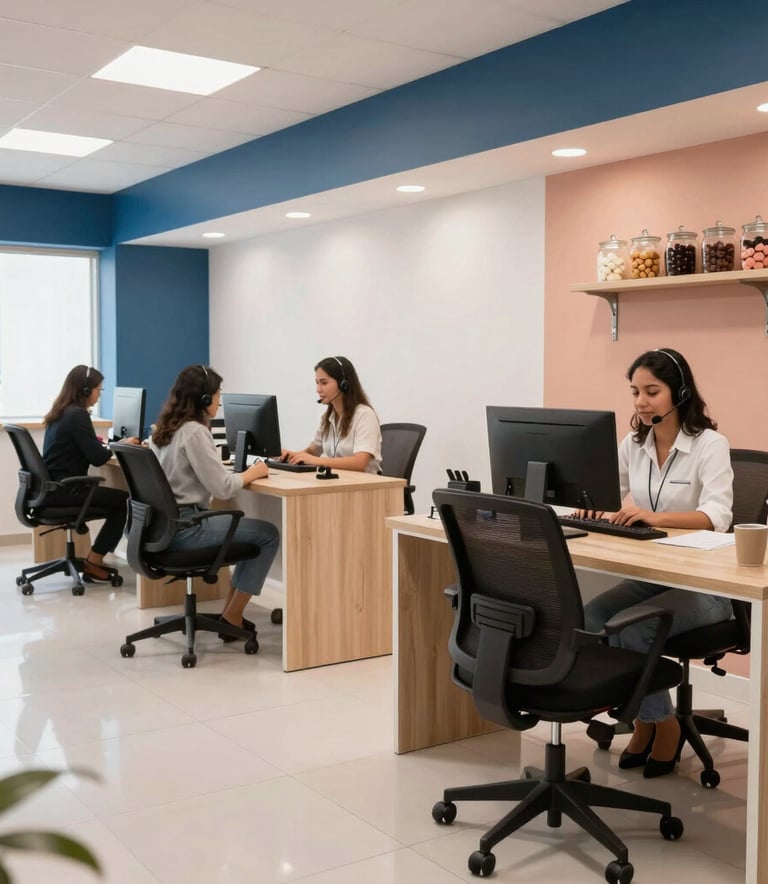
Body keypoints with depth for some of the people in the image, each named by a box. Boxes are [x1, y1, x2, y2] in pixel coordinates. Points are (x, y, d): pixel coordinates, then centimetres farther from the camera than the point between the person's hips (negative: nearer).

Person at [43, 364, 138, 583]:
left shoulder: (61, 413, 13)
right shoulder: (77, 415, -16)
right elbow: (97, 458, -16)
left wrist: (107, 444, 11)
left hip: (54, 486, 9)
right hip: (64, 489, -9)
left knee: (116, 501, 15)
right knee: (123, 501, 0)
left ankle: (94, 560, 12)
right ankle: (92, 561, 5)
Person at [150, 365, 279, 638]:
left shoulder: (163, 428, 11)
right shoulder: (194, 432, -17)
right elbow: (223, 488, -20)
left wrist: (241, 472, 13)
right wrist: (252, 473, -3)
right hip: (184, 527, -9)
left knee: (255, 532, 21)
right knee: (268, 535, 1)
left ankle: (229, 612, 21)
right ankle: (232, 620, 6)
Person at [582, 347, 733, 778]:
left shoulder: (710, 444, -12)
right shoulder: (633, 444, 6)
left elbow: (716, 517, -25)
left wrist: (655, 516, -41)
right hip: (649, 576, 5)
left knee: (629, 629, -27)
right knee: (589, 619, -21)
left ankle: (665, 724, 0)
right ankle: (644, 719, 0)